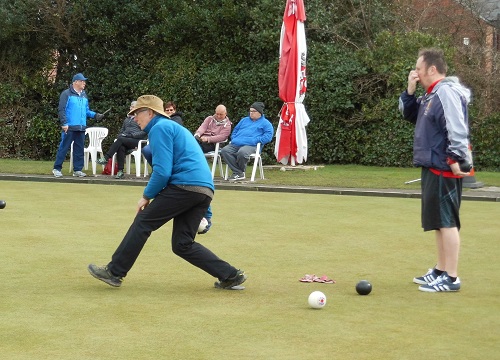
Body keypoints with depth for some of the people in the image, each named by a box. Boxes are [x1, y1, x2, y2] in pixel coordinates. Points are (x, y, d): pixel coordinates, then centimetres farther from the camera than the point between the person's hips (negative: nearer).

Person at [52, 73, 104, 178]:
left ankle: (77, 169, 15)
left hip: (81, 128, 7)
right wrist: (64, 124, -16)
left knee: (79, 149, 8)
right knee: (64, 147, -3)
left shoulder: (84, 95, 17)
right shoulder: (66, 94, -4)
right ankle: (57, 168, 3)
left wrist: (95, 115, 4)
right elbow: (62, 110, -8)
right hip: (69, 127, -7)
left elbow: (87, 111, 21)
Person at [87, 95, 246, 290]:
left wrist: (147, 196, 2)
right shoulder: (175, 127, 31)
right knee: (182, 245, 9)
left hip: (185, 184, -9)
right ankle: (230, 275, 4)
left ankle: (114, 272, 2)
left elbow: (162, 171, -11)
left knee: (143, 221, 0)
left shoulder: (160, 128, 0)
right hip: (206, 189, 9)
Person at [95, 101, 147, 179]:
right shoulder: (127, 118, 29)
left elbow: (144, 132, -5)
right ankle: (120, 172, -40)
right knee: (121, 148, -33)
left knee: (120, 140, -34)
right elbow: (122, 130, 33)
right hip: (124, 140, 5)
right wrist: (120, 135, 8)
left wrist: (131, 135, -13)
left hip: (136, 141, -5)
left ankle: (106, 158, -37)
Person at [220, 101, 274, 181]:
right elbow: (235, 130, 35)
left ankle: (241, 171, -11)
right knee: (224, 151, -25)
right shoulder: (244, 120, 32)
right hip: (236, 144, 6)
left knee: (242, 152, -40)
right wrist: (233, 139, 13)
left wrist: (255, 140, -12)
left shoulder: (265, 123, 13)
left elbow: (268, 136, -2)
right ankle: (238, 172, -23)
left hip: (251, 145, -6)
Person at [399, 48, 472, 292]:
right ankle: (441, 271, 24)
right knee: (440, 221, 15)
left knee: (446, 221, -7)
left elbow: (456, 128, -24)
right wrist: (410, 91, 12)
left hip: (444, 169, -10)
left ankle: (451, 278, -4)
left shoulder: (446, 92, -16)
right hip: (434, 167, 10)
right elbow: (409, 114, 27)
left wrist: (457, 159, -26)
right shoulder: (431, 95, 15)